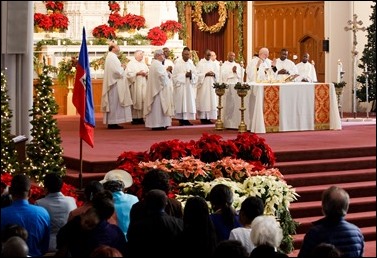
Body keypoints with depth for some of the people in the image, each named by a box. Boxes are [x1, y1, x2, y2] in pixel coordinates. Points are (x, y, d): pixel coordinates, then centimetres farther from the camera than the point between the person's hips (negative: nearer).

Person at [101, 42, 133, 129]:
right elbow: (117, 71, -23)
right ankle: (112, 123, -5)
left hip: (113, 82, 11)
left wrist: (121, 67, 10)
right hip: (115, 83, -11)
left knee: (113, 104, 11)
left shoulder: (110, 57, 16)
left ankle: (111, 122, 12)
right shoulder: (112, 57, -17)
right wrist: (123, 67, -6)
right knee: (114, 103, -7)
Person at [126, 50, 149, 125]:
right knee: (136, 100, -8)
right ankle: (135, 118, -5)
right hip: (135, 84, -6)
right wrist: (137, 73, -14)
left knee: (143, 100, -1)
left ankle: (141, 117, 2)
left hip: (143, 85, 6)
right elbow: (128, 74, -9)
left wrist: (146, 74, -3)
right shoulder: (131, 63, 1)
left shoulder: (143, 64, 20)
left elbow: (148, 72, 19)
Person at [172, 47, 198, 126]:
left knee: (189, 103, 1)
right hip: (181, 87, -5)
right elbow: (175, 76, -10)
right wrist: (185, 75, -16)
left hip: (190, 87, 5)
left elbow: (195, 76, 10)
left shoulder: (191, 64, 12)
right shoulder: (178, 63, -3)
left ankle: (186, 119, 5)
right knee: (181, 103, -6)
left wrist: (191, 75, -11)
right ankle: (181, 120, -2)